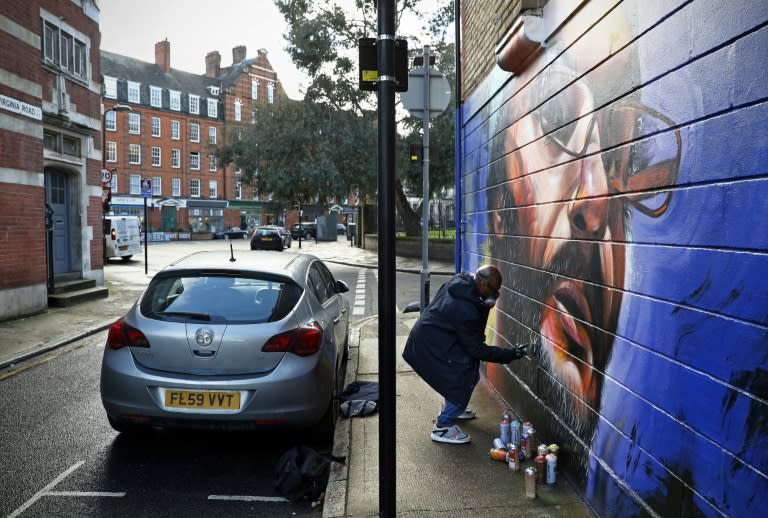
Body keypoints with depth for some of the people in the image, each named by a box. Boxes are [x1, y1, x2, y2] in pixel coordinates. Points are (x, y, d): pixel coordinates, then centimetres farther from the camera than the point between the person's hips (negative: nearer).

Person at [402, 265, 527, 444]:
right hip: (430, 346, -10)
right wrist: (510, 354, -18)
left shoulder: (461, 280, -6)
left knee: (471, 374, 16)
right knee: (464, 380, -11)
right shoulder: (465, 311, -32)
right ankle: (442, 427, 0)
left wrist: (485, 305, -7)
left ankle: (453, 408, 38)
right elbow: (477, 349, -21)